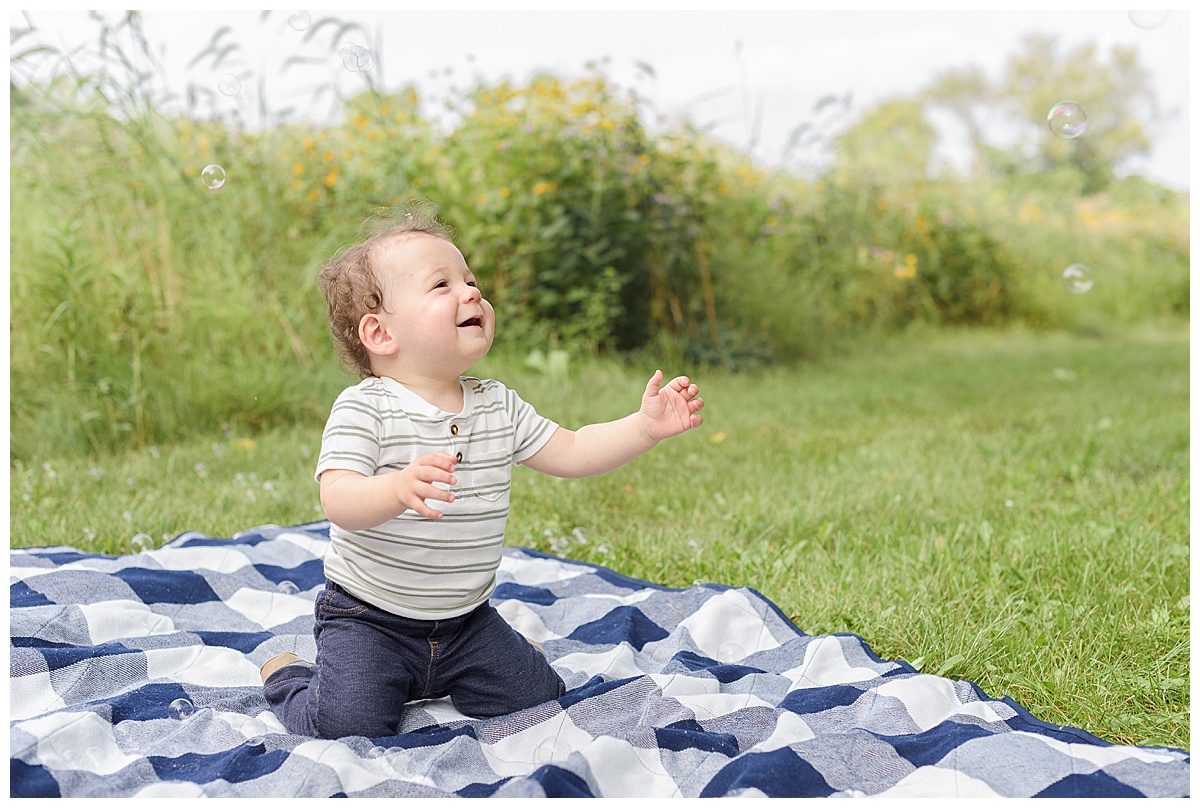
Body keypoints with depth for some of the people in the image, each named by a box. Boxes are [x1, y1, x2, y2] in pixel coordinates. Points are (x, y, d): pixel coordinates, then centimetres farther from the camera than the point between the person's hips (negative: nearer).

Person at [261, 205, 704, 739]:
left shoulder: (499, 408, 1)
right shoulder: (363, 409, -17)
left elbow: (570, 454, 4)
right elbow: (339, 501, -30)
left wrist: (645, 427, -9)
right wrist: (398, 489, -51)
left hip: (465, 621, 5)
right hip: (369, 618, -5)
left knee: (537, 695, 2)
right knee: (349, 725, -20)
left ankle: (431, 681, 27)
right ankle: (289, 677, 13)